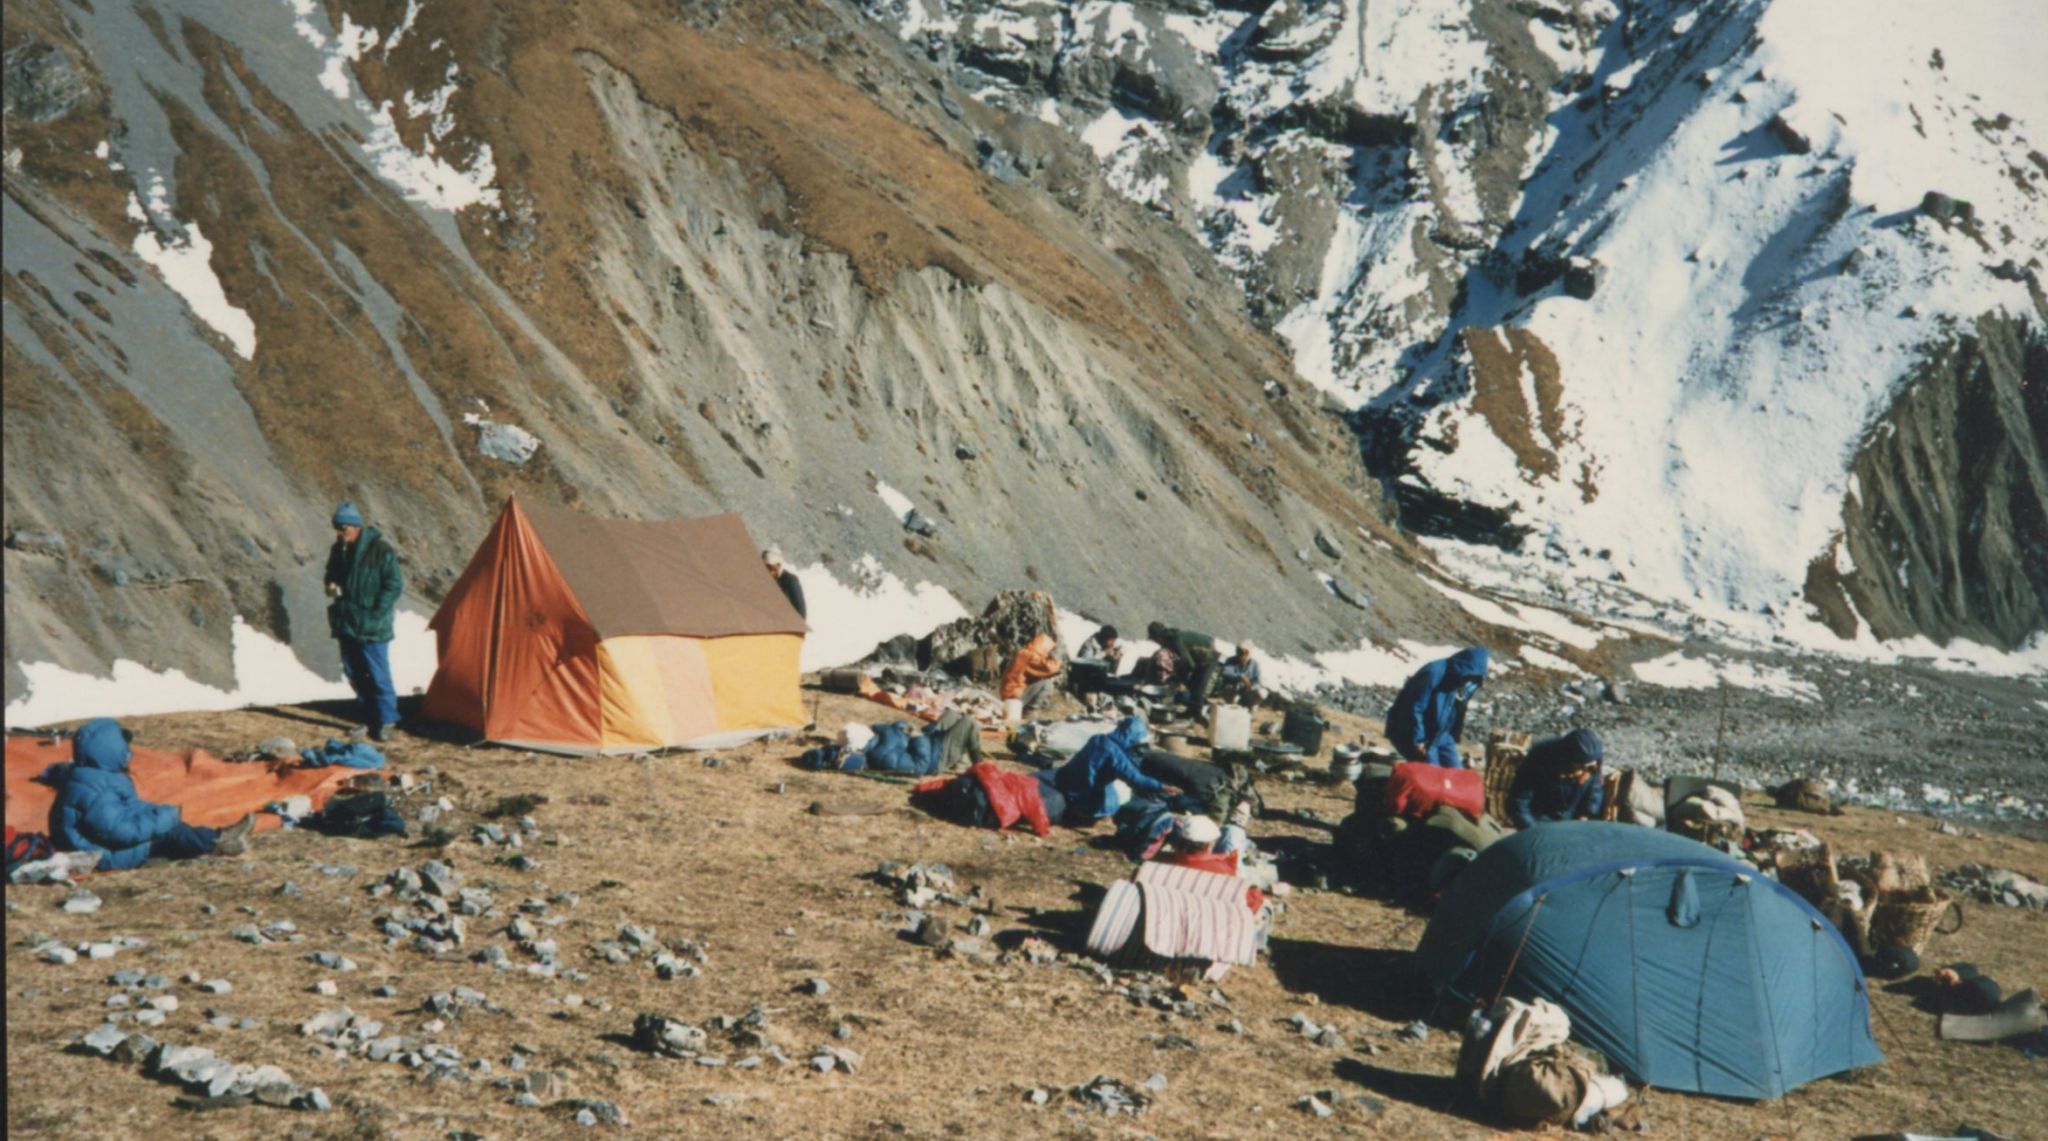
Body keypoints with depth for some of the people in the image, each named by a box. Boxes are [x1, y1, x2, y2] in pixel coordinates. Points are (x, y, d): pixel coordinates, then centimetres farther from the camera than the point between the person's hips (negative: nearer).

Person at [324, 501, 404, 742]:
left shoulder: (381, 551, -12)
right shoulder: (338, 550, 8)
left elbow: (394, 586, -10)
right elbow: (332, 575, 25)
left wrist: (376, 615, -15)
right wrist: (331, 586, 0)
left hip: (371, 628, -7)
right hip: (346, 624, 7)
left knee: (378, 675, -6)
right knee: (354, 674, 11)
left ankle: (385, 722, 3)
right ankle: (367, 719, 22)